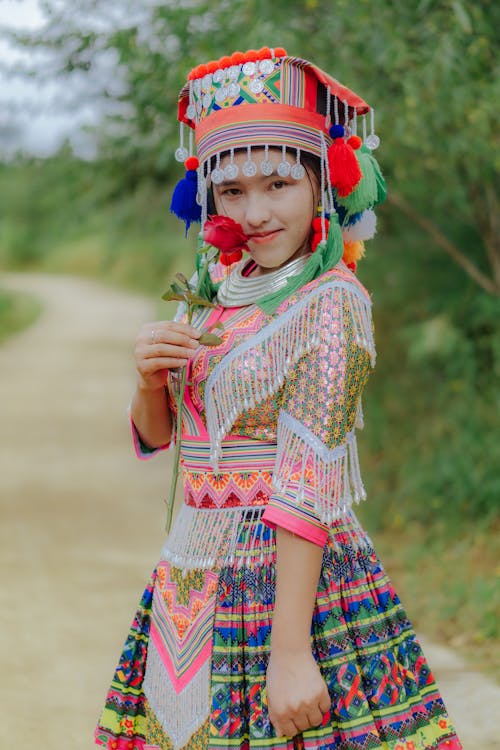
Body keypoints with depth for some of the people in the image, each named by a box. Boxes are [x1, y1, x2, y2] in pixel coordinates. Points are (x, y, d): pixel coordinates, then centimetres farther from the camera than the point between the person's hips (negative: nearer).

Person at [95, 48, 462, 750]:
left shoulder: (333, 301, -12)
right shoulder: (214, 293, 8)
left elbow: (309, 482, -19)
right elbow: (154, 436, 16)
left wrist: (292, 652, -22)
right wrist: (150, 379, -6)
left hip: (291, 578, -7)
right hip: (193, 576, 7)